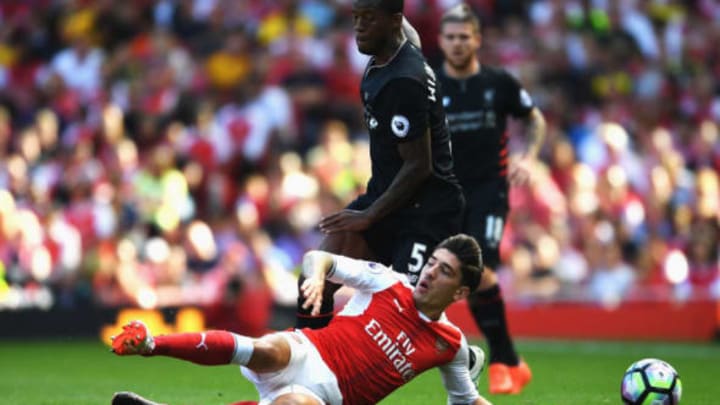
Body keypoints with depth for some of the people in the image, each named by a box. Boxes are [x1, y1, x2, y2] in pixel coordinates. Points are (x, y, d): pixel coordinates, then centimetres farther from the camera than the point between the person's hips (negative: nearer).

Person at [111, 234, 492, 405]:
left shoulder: (450, 344, 10)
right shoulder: (388, 283, 6)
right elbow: (317, 258, 2)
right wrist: (317, 276, -21)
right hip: (306, 354, 0)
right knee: (269, 350, -40)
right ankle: (149, 343, -44)